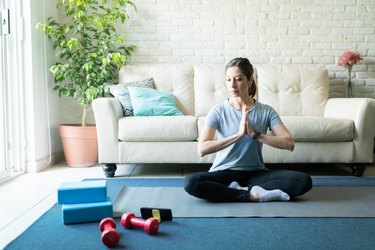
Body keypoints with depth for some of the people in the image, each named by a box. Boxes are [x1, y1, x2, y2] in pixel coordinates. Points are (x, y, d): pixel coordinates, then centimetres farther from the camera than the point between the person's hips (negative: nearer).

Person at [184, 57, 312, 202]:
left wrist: (254, 134, -22)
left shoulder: (266, 111, 0)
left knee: (304, 181, -22)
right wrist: (238, 134, -24)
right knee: (190, 182, -32)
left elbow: (289, 143, -12)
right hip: (224, 173, -1)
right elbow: (202, 149, -18)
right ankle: (254, 195, -23)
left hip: (255, 173, 1)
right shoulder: (218, 111, -4)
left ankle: (240, 190, -19)